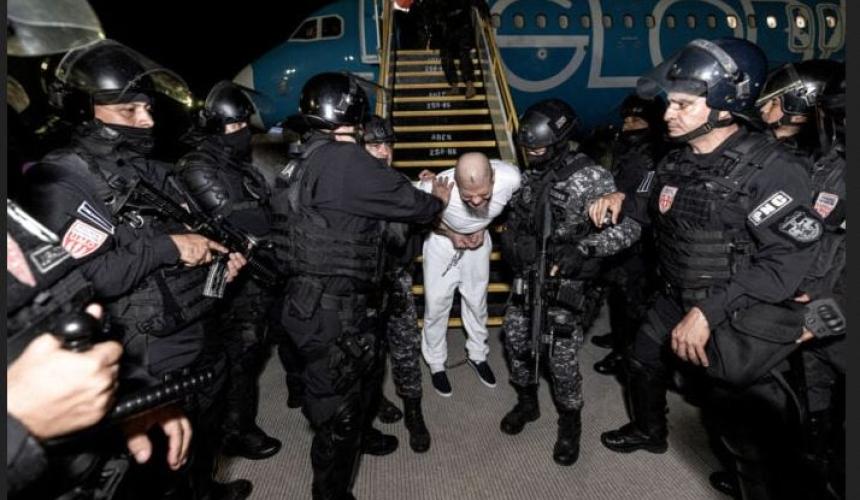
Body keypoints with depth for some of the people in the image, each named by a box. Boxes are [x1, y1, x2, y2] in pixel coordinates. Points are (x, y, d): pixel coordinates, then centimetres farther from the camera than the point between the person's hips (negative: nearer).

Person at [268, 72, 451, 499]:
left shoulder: (306, 161, 11)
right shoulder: (344, 160, -19)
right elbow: (405, 202, -12)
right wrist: (438, 200, 8)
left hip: (321, 300, 10)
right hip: (330, 308, -10)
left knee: (365, 371, 29)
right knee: (337, 404, 8)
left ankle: (361, 434, 55)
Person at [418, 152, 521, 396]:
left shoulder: (510, 177, -35)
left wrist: (483, 227, -15)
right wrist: (450, 234, -19)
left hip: (478, 239, 2)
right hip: (442, 241, -2)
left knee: (477, 300, 16)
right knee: (437, 303, 5)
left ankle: (477, 355, 41)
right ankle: (436, 363, 29)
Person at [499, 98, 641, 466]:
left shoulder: (590, 177, -15)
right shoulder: (531, 175, 5)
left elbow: (629, 227, -19)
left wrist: (583, 248, -30)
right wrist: (508, 239, 1)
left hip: (566, 282, -6)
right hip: (527, 276, 6)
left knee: (561, 356, -1)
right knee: (516, 340, 13)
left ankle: (570, 424, 26)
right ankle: (526, 403, 39)